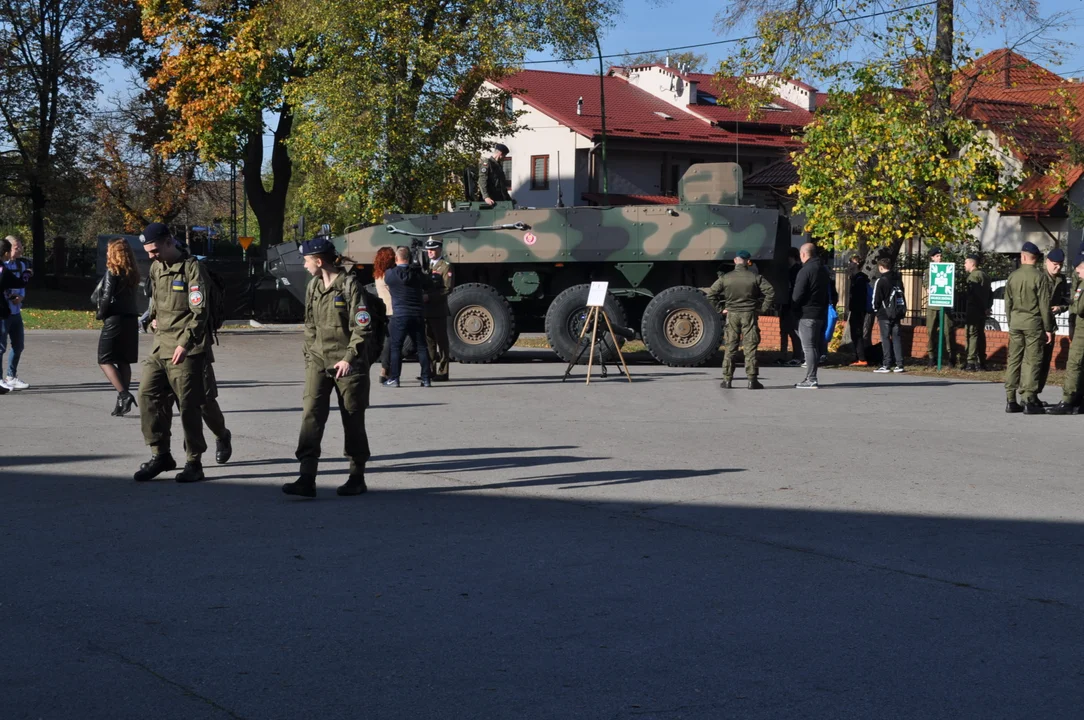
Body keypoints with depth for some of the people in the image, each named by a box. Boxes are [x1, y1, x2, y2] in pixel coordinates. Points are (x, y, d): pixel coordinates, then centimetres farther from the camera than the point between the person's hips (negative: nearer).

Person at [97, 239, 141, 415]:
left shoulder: (112, 272, -10)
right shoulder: (132, 273, 10)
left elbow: (106, 297, -15)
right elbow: (130, 296, 10)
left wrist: (101, 314, 1)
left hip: (115, 320, -7)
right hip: (131, 320, 7)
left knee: (105, 360, -1)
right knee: (124, 362, 11)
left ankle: (123, 395, -16)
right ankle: (123, 400, 11)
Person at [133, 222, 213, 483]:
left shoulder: (191, 268, -11)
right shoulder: (156, 268, 13)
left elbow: (200, 311, -16)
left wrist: (185, 343, -21)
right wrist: (156, 318, 16)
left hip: (185, 349, -7)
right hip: (160, 344, 8)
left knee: (189, 405, -2)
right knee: (148, 395, 2)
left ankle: (194, 463, 8)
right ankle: (160, 454, 12)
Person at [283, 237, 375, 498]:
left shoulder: (349, 285, -10)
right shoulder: (313, 286, 10)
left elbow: (362, 327, -13)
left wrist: (349, 358, -19)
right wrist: (308, 353, 13)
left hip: (347, 363, -5)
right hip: (318, 360, 6)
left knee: (353, 421, 4)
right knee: (311, 415, -8)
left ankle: (357, 478, 17)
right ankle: (307, 479, -12)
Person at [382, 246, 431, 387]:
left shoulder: (389, 274, -4)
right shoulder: (417, 273, 2)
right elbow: (426, 286, 14)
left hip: (399, 315, -3)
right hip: (418, 315, 3)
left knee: (395, 346, 4)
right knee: (421, 347, 8)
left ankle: (394, 379, 1)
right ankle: (426, 379, 7)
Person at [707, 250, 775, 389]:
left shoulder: (725, 278, 0)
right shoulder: (755, 277, -3)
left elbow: (711, 294, -1)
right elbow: (770, 291, -10)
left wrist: (721, 309, 5)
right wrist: (763, 309, -3)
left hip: (732, 315, 1)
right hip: (749, 315, -1)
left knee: (730, 348, 7)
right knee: (750, 348, 2)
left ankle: (727, 380, 7)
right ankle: (752, 380, 1)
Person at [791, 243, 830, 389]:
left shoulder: (805, 271, -14)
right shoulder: (823, 270, 15)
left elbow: (797, 295, -17)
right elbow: (828, 293, 17)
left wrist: (794, 308, 1)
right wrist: (824, 308, 17)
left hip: (807, 314, -9)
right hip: (821, 313, 9)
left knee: (808, 347, -7)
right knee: (814, 347, 13)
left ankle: (811, 380, -10)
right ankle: (811, 378, 17)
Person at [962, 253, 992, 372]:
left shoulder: (973, 276, -11)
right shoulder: (984, 275, 19)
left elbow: (970, 293, -19)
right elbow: (990, 294, 19)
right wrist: (987, 307, 13)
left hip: (973, 310, -9)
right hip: (982, 311, 9)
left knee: (972, 334, -11)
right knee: (980, 335, 13)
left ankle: (971, 362, -16)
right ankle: (981, 362, 17)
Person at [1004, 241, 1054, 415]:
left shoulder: (1013, 276, 4)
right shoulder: (1039, 277, -10)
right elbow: (1044, 305, -9)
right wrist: (1048, 328, -3)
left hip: (1015, 322, 4)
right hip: (1033, 323, -4)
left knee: (1013, 360, 8)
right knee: (1031, 361, -2)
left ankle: (1011, 400, 10)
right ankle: (1029, 401, -4)